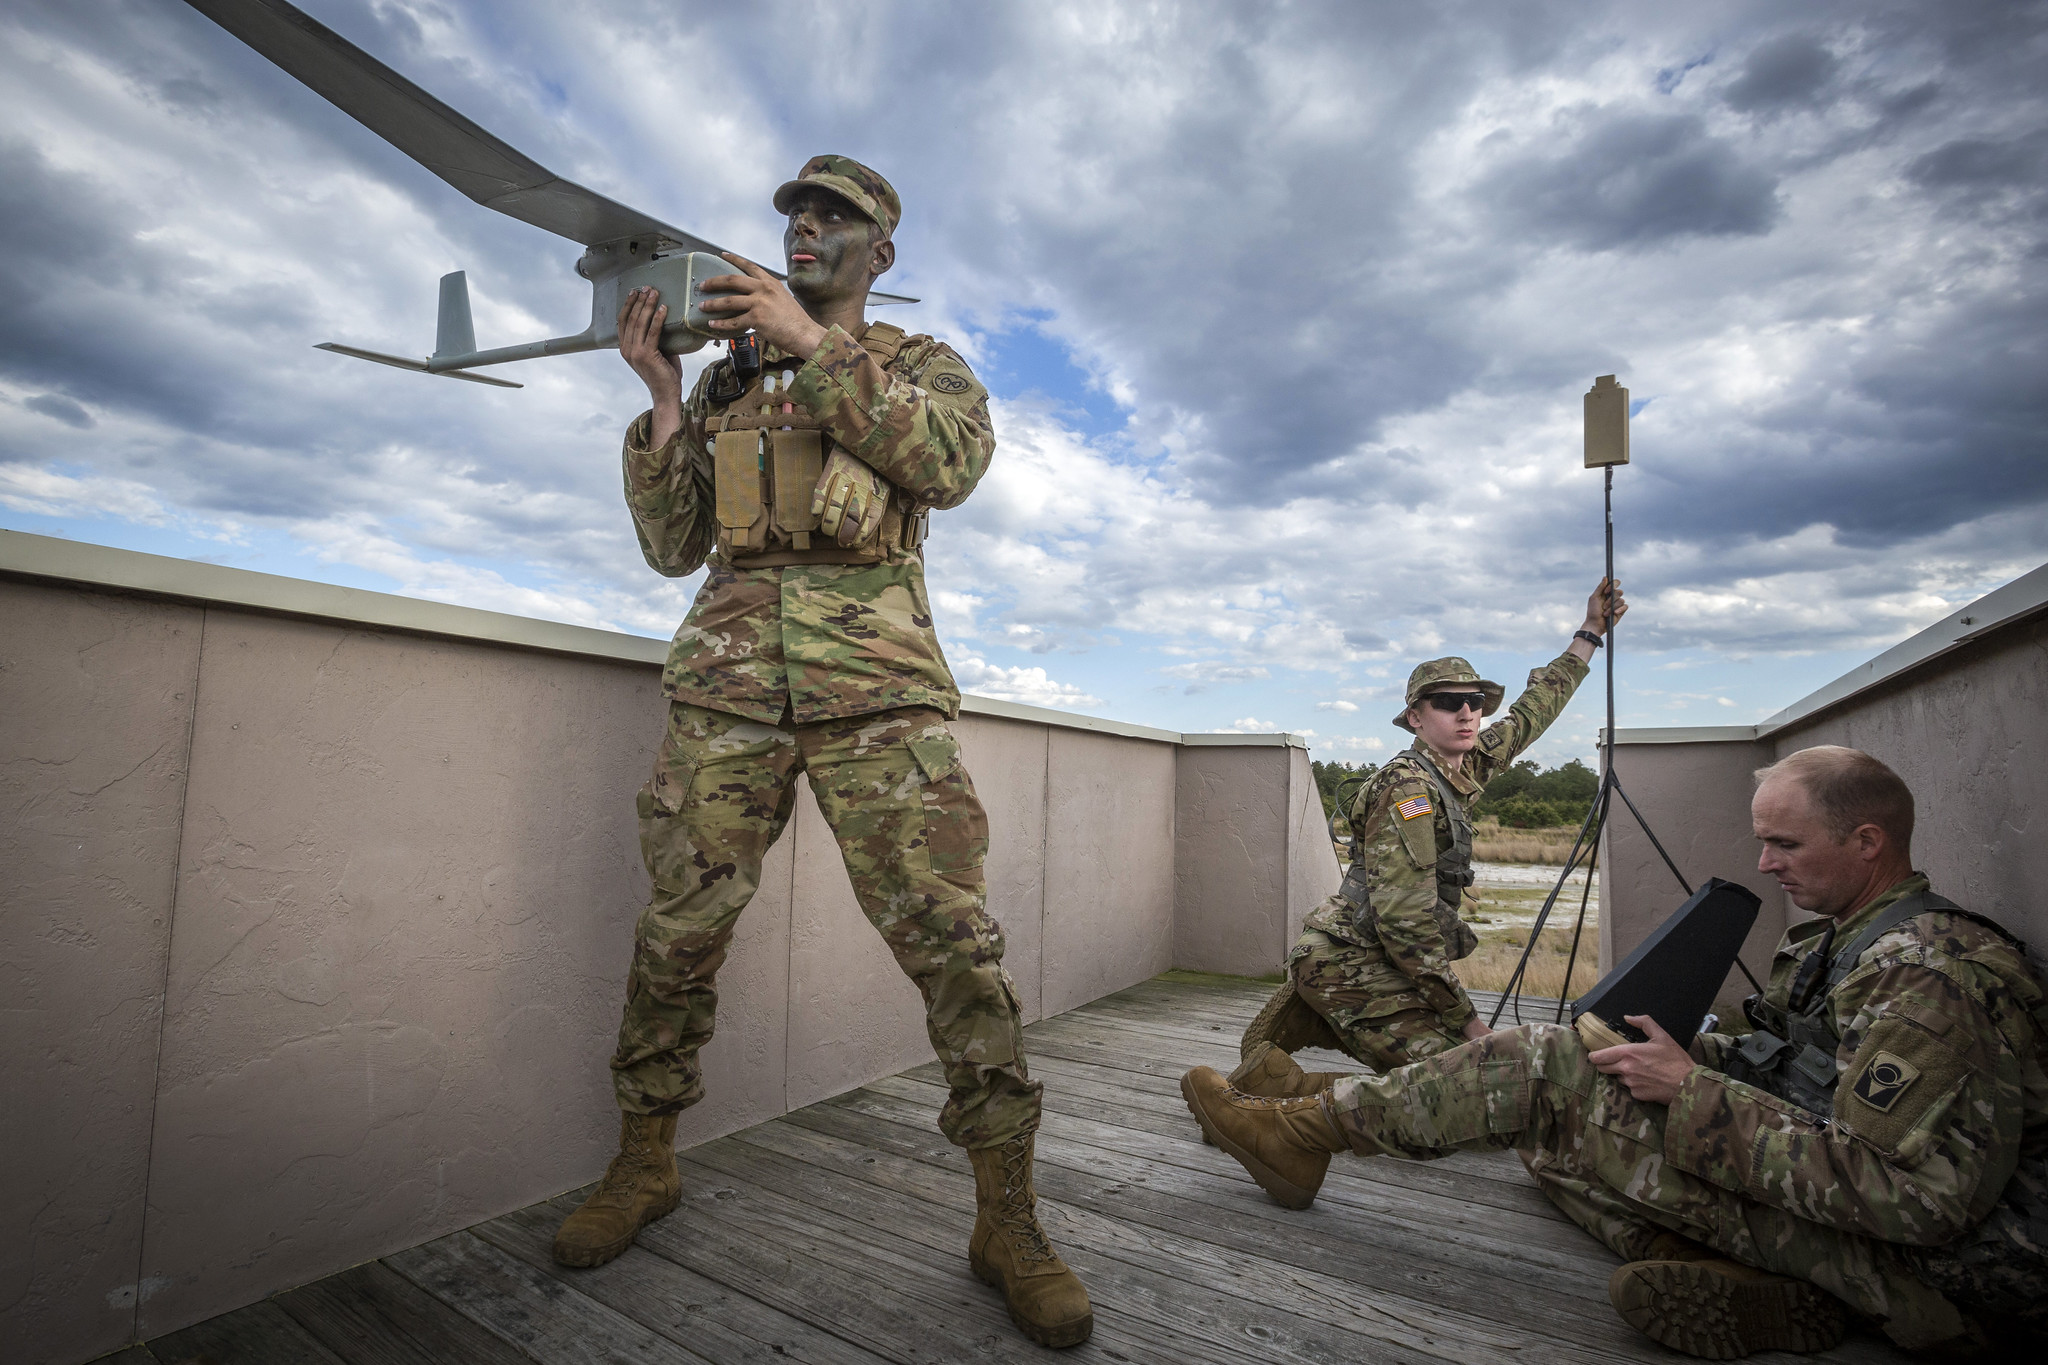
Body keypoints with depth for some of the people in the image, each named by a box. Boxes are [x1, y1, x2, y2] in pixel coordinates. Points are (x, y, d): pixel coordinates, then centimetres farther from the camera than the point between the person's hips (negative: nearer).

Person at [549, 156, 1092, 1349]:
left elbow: (952, 462, -9)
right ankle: (645, 1165, 27)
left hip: (877, 680, -2)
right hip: (729, 675, 3)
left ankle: (1009, 1217, 5)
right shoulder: (727, 379, 21)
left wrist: (814, 344, -9)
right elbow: (673, 546, 14)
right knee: (678, 930, 4)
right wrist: (662, 393, 3)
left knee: (953, 937, -9)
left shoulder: (921, 363, 15)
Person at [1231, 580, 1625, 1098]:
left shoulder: (1461, 771, 10)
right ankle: (1272, 1082, -15)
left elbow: (1530, 714, 25)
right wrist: (1466, 1019, -18)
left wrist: (1590, 632, 27)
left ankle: (1263, 1068, 15)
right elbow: (1405, 918, -24)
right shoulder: (1408, 786, -19)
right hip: (1352, 966, -10)